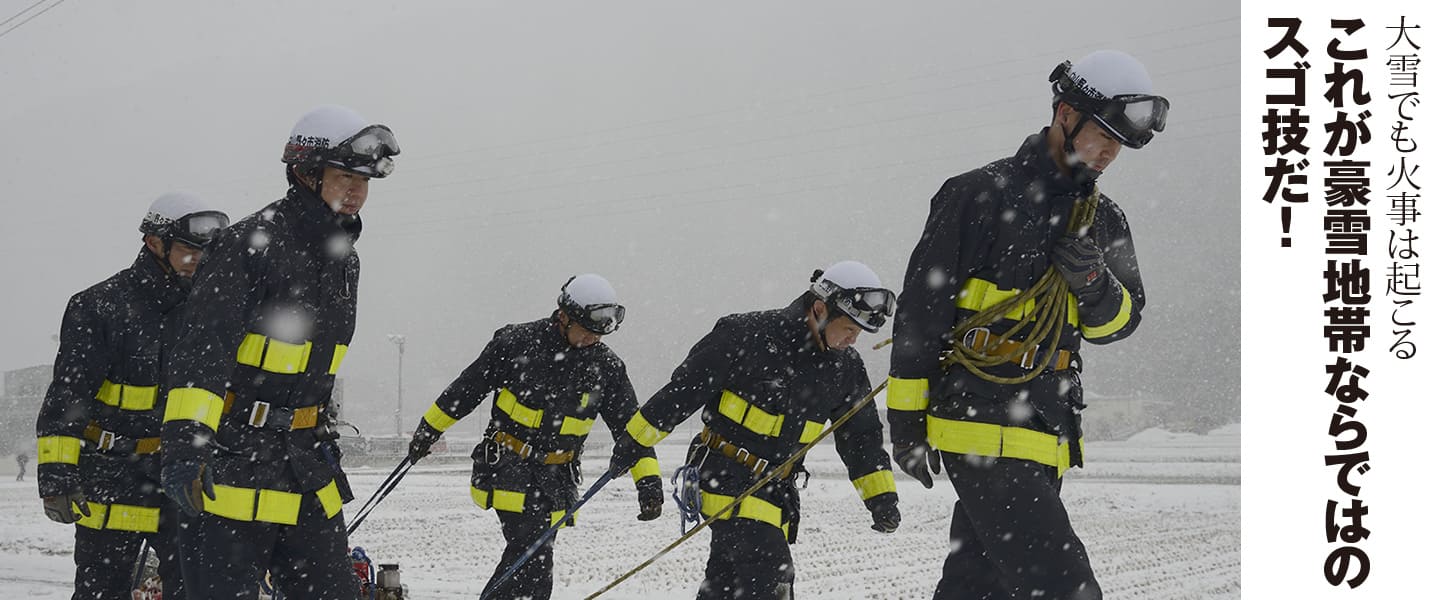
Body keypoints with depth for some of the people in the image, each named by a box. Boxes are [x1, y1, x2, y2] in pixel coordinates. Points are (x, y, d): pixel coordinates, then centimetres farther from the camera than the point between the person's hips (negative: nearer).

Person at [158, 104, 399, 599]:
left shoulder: (344, 260, 12)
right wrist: (186, 443, -33)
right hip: (233, 470, -8)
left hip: (305, 468, 8)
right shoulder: (249, 246, -15)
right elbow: (201, 352, -23)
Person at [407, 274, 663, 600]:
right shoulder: (518, 342, -9)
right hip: (508, 463, -4)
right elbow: (466, 389, 1)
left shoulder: (606, 366, -1)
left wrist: (649, 482, -6)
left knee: (529, 553, 3)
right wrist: (428, 430, 9)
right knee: (534, 552, -18)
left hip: (555, 475, 4)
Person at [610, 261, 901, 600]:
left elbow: (862, 436, 13)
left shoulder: (846, 368, 2)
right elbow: (684, 389, -11)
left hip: (777, 486, 7)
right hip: (725, 473, -7)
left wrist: (881, 496, 3)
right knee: (769, 566, -21)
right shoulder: (748, 334, -16)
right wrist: (635, 441, -7)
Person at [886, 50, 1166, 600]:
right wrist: (906, 416, -8)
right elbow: (920, 308, -6)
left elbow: (1118, 322, 13)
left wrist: (1093, 283, -10)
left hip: (1046, 435, 7)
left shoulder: (1104, 220, 14)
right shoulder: (978, 196, -6)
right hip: (982, 426, -7)